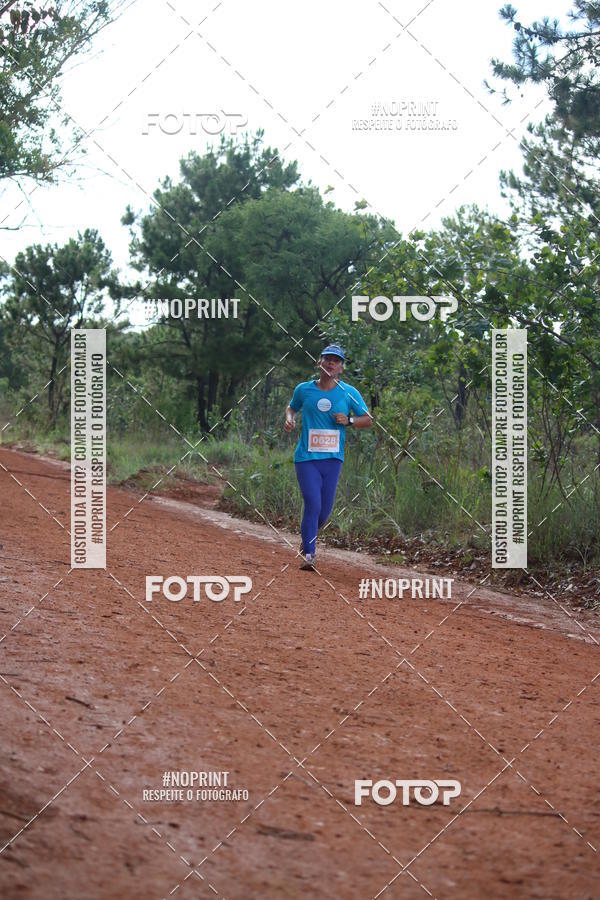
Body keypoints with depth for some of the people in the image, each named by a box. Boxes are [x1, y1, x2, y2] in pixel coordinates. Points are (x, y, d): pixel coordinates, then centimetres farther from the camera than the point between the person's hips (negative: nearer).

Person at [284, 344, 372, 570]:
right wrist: (289, 419, -1)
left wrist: (348, 421, -11)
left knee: (325, 509, 8)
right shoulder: (304, 389, 3)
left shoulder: (349, 393, 2)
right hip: (306, 458, -2)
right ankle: (308, 554, -8)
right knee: (313, 505, -15)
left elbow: (368, 420, 7)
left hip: (333, 459, 2)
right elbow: (292, 407, 21)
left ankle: (308, 539, 37)